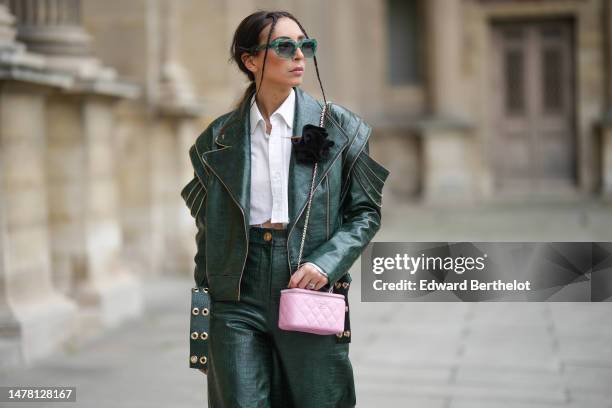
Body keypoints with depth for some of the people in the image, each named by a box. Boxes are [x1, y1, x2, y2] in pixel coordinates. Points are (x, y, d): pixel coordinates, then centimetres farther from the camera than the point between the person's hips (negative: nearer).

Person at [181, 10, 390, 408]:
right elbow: (208, 229, 11)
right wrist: (202, 326, 10)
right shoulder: (219, 139, 7)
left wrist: (326, 262, -13)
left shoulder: (339, 128, 3)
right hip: (238, 297, 1)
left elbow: (366, 211, 5)